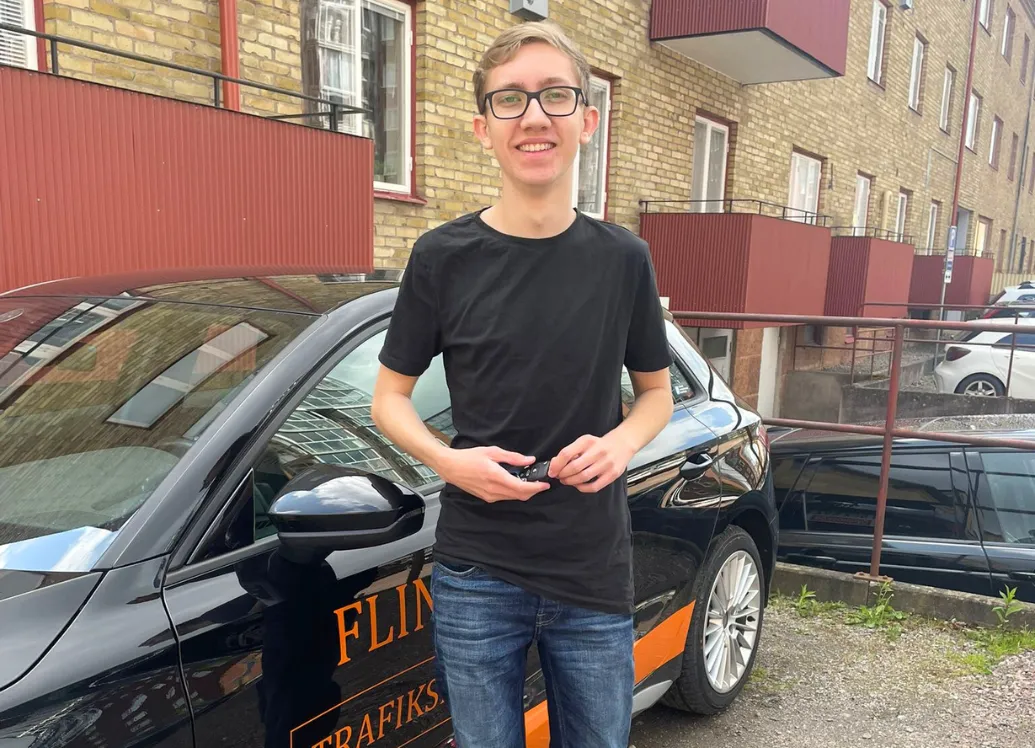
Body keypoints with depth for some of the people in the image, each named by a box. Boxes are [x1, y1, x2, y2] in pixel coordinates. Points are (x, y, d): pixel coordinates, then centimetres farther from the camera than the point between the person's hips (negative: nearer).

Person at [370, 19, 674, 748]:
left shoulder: (623, 258, -1)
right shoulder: (443, 257, -6)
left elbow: (656, 391, 10)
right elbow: (390, 397, 3)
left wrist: (622, 441, -11)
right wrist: (447, 460, -16)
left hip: (596, 575, 2)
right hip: (476, 575, -1)